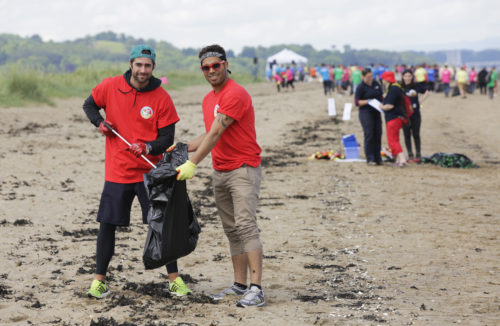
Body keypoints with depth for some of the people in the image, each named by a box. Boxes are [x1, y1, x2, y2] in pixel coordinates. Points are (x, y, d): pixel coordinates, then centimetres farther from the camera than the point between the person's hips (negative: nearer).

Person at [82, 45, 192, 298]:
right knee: (107, 225, 4)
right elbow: (89, 105, 16)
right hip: (117, 172, 1)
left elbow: (167, 139, -6)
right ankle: (99, 280, 16)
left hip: (150, 171, -1)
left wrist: (148, 147, -26)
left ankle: (174, 278, 12)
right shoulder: (110, 87, -2)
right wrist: (99, 122, -5)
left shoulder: (162, 98, -6)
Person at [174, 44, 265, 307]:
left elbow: (215, 134, -21)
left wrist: (192, 164, -25)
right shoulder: (208, 99, 15)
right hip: (220, 172, 9)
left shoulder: (235, 94, -15)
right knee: (231, 230, 9)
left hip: (243, 169, -9)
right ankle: (240, 285, 14)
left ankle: (256, 289, -21)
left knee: (245, 225, -17)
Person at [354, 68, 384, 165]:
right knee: (369, 135, -7)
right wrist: (368, 101, -20)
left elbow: (381, 96, 22)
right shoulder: (360, 87, -6)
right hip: (366, 113, -6)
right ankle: (370, 159, -4)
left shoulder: (376, 84, 11)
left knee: (378, 135, 6)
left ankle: (378, 158, 14)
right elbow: (357, 102, -8)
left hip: (376, 113, 6)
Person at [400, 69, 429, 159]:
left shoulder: (417, 86, 1)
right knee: (407, 135, 4)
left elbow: (426, 92, 18)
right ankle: (410, 154, 10)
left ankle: (418, 153, 12)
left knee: (416, 134, 5)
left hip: (415, 114, 1)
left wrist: (421, 100, 7)